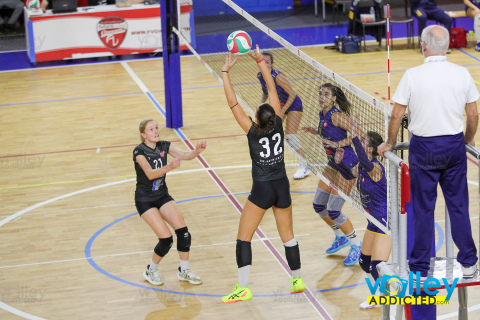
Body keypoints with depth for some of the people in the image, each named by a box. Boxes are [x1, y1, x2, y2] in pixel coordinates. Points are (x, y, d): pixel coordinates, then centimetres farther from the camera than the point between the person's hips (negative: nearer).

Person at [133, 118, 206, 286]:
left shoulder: (164, 146, -4)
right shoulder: (139, 151, -20)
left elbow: (185, 155, -18)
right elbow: (150, 173, -34)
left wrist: (197, 150, -40)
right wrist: (170, 167, -51)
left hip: (163, 196, 5)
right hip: (145, 200, -5)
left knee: (183, 230, -11)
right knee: (166, 239, -15)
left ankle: (184, 271, 8)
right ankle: (151, 271, 10)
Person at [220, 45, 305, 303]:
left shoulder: (253, 131, -17)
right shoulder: (278, 125, -8)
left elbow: (233, 103, -15)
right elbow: (272, 88, -2)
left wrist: (225, 72, -11)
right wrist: (261, 61, 4)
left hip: (262, 190, -5)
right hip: (282, 187, 5)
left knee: (243, 237, 1)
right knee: (288, 236, 16)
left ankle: (243, 288, -7)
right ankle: (297, 281, 25)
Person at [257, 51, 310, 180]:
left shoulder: (278, 77, -30)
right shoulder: (260, 76, -9)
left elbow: (292, 94, -24)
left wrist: (283, 111, -28)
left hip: (293, 105, -8)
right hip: (279, 105, 8)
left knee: (290, 135, -18)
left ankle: (304, 166, -10)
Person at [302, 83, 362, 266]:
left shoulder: (336, 115, -20)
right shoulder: (323, 114, 6)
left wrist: (338, 144, -27)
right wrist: (315, 131, 8)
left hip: (347, 165, -9)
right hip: (333, 164, 9)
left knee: (333, 211, -11)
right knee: (318, 206, 12)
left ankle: (356, 246, 8)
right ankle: (341, 237, 33)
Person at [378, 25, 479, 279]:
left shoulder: (412, 76, -11)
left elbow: (396, 116, -6)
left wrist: (390, 143, 9)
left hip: (423, 148, -2)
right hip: (454, 144, 2)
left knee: (423, 209, 6)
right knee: (458, 206, 12)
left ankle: (420, 268, 14)